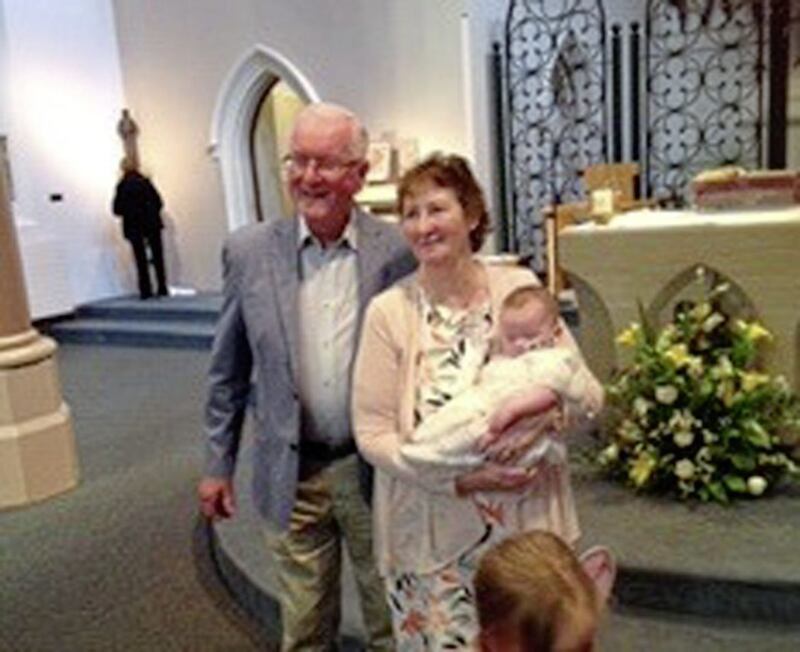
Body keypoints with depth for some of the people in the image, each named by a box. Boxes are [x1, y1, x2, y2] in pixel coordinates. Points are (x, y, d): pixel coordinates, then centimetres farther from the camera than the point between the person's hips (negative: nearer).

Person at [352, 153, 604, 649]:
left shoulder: (520, 288, -3)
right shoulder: (388, 311, -7)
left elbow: (589, 394, -1)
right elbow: (372, 433, -9)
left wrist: (547, 413, -22)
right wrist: (458, 479, -20)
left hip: (529, 525, 2)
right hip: (431, 538, -1)